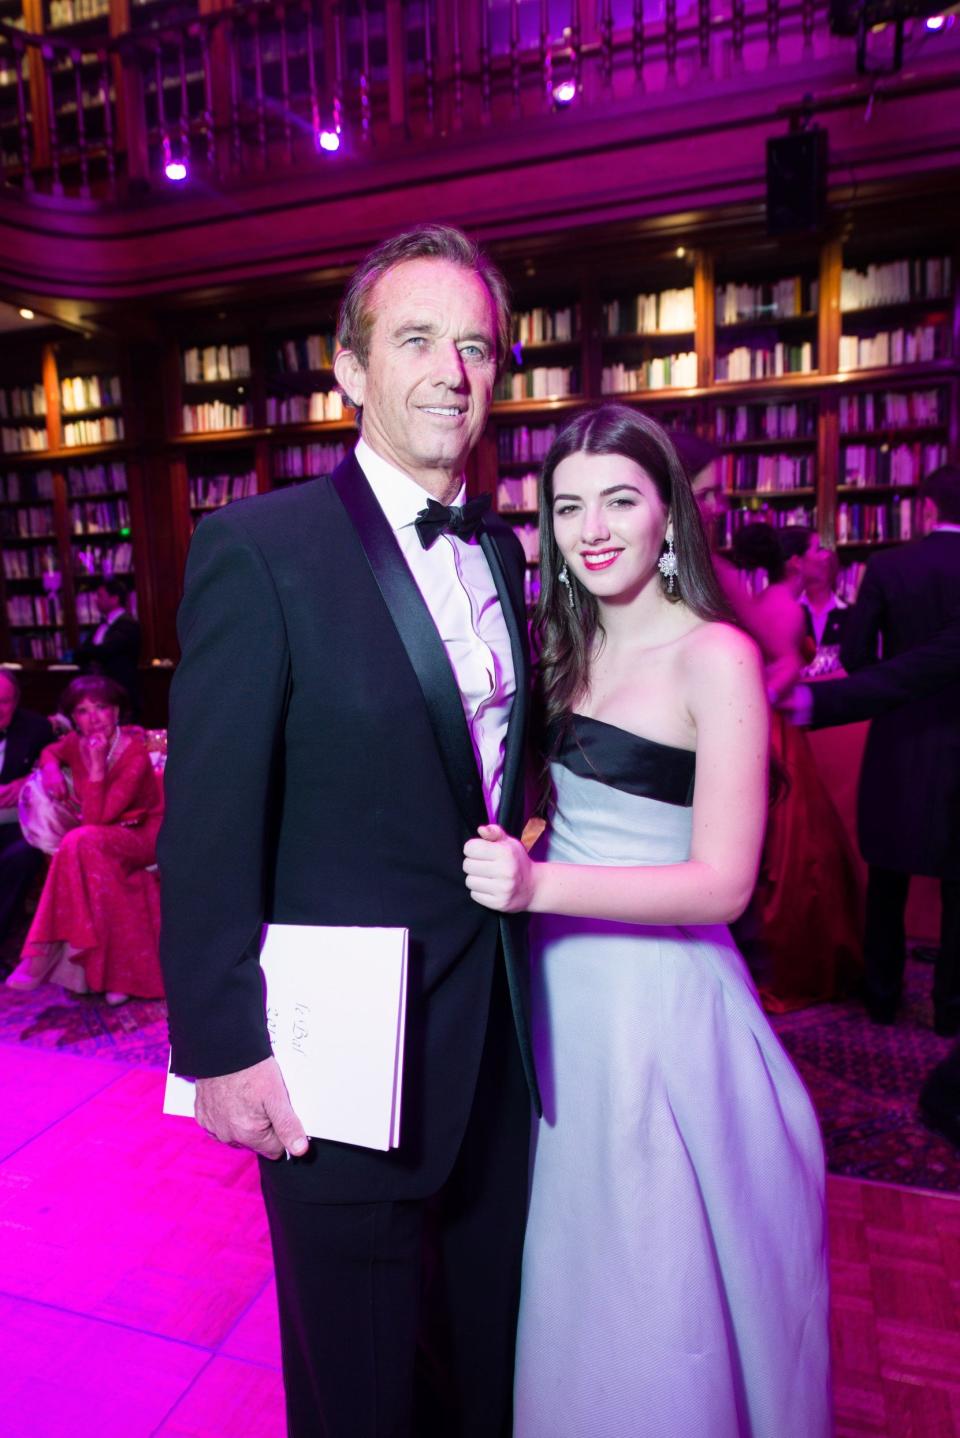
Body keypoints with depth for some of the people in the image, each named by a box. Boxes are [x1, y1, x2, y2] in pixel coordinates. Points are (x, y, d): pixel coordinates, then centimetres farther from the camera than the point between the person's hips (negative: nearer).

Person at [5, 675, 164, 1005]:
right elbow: (50, 751, 22)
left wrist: (97, 765, -30)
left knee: (80, 842, -32)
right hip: (102, 842, 5)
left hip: (143, 838, -5)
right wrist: (51, 767, 0)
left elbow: (95, 820, -26)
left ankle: (47, 954, -19)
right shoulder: (76, 743, -4)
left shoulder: (134, 754, -21)